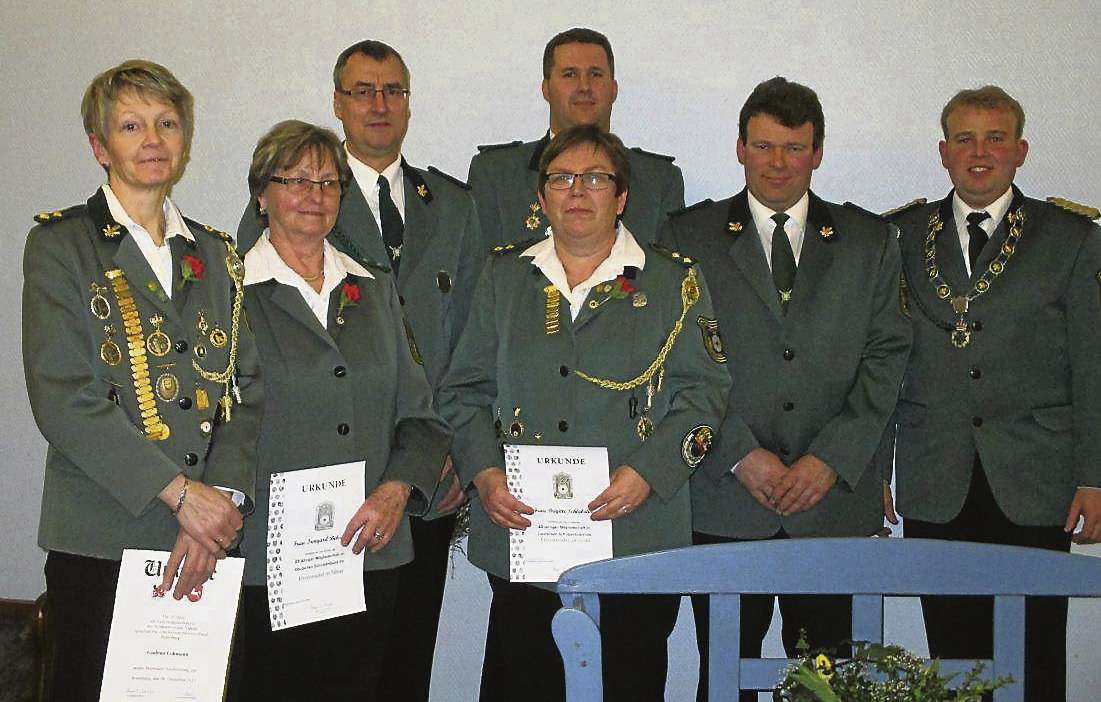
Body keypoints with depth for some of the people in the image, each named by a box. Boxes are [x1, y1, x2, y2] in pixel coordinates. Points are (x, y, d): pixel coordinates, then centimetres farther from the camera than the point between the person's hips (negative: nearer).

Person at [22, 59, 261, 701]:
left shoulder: (216, 255, 14)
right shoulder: (61, 245, 0)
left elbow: (247, 389, 6)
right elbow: (61, 399, -10)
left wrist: (223, 498, -10)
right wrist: (181, 491, -15)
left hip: (209, 536, 4)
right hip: (101, 544, -3)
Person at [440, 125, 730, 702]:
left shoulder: (673, 280, 5)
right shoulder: (505, 276, 11)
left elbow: (702, 390, 0)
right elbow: (465, 389, 11)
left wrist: (646, 472, -13)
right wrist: (484, 473, -5)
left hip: (638, 525, -1)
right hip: (518, 524, 2)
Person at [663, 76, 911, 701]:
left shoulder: (870, 239, 10)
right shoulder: (690, 236, 6)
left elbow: (887, 356, 4)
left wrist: (830, 459, -7)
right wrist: (742, 453, -9)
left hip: (835, 498, 1)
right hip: (724, 504, -1)